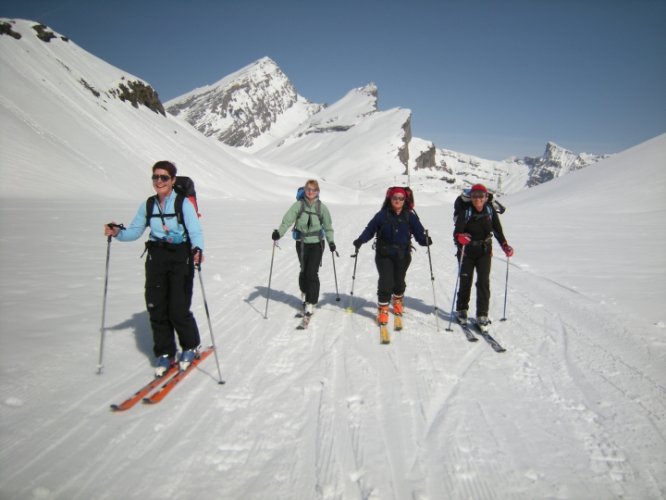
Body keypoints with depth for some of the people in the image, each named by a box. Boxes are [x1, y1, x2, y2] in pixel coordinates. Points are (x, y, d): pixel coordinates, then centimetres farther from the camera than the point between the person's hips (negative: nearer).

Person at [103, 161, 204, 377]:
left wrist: (197, 249, -34)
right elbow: (135, 231, 11)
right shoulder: (147, 205, 7)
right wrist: (117, 233, -9)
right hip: (156, 257, 5)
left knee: (178, 309, -6)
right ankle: (165, 354, 21)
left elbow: (195, 232, -15)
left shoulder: (183, 203, -9)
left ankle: (191, 347, 21)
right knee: (156, 307, 4)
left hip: (180, 257, -5)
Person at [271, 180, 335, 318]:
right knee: (304, 270, 13)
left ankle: (310, 303, 0)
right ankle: (305, 292, 41)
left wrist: (331, 241, -8)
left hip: (316, 243, -1)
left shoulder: (321, 207, -3)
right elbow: (287, 220, -14)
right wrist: (279, 232, -29)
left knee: (312, 273, -8)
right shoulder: (298, 205, -4)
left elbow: (328, 226, 2)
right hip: (302, 243, 1)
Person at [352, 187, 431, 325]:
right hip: (384, 254, -2)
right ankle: (382, 309, 10)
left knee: (399, 281, 15)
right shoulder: (382, 215, -5)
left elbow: (418, 231, -5)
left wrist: (424, 240, -25)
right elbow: (370, 229, -2)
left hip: (402, 255, 2)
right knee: (385, 282, -8)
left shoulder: (410, 216, -2)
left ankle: (398, 301, 46)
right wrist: (360, 240, -17)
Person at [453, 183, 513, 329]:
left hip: (484, 251, 2)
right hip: (467, 251, -2)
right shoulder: (465, 212, -15)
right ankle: (461, 310, 26)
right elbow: (457, 231, -26)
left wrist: (505, 246, -13)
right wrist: (460, 237, -48)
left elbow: (498, 231, 0)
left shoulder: (490, 211, -6)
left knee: (483, 282, -6)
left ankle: (482, 315, 1)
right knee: (465, 281, 6)